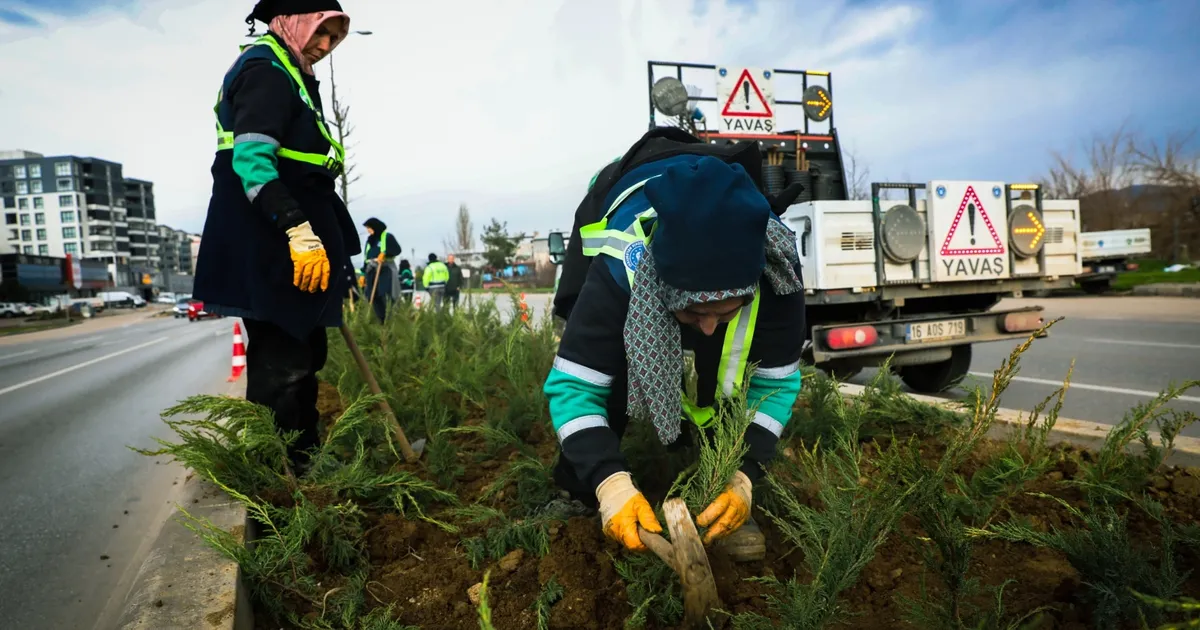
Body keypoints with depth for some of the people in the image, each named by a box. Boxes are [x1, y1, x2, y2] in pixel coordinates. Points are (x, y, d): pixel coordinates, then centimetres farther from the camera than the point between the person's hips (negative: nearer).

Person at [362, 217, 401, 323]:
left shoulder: (387, 237, 3)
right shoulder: (369, 240, 21)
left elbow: (397, 249, -8)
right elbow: (366, 257, 21)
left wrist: (384, 253, -23)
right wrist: (363, 273, 16)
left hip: (385, 269, -6)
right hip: (372, 271, 7)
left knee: (385, 295, -17)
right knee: (374, 297, -1)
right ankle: (382, 321, 4)